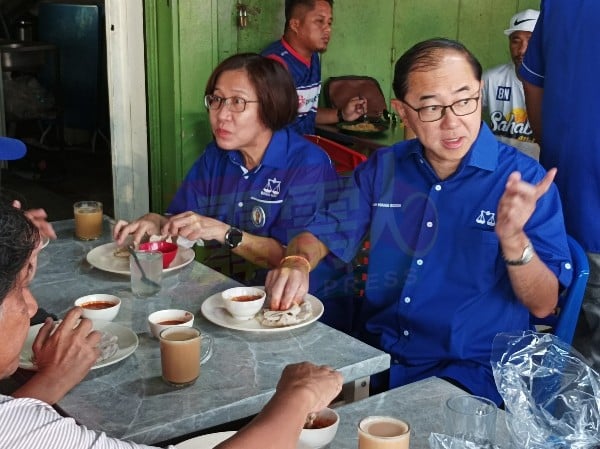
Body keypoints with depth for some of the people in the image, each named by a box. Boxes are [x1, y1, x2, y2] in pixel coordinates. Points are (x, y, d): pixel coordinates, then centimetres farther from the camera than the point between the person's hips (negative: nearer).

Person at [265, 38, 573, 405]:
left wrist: (513, 237, -28)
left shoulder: (525, 178, -8)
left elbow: (543, 305, -9)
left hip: (470, 372, -4)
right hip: (374, 353, 4)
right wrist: (297, 263, -12)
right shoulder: (383, 168, 5)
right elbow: (325, 234, 11)